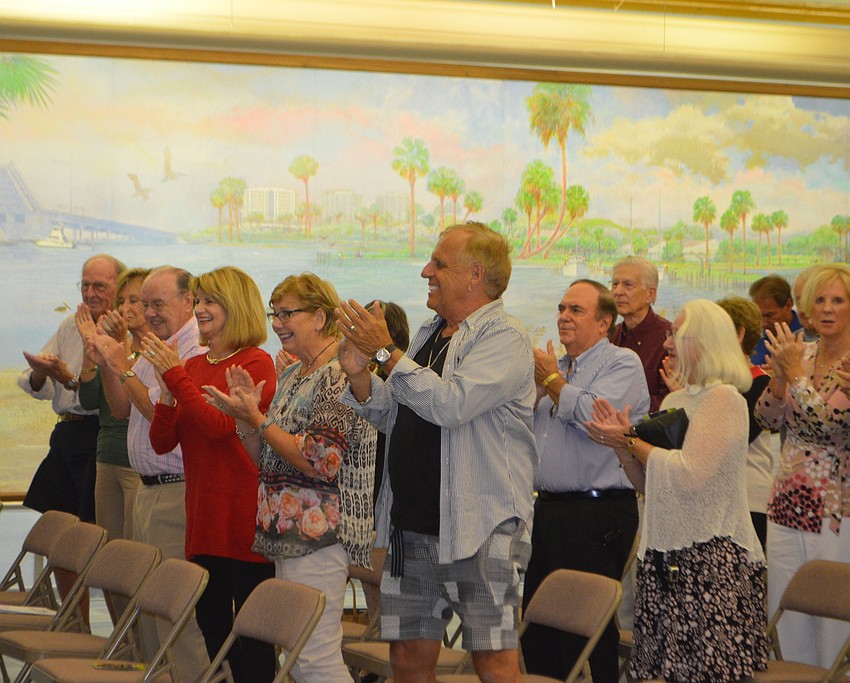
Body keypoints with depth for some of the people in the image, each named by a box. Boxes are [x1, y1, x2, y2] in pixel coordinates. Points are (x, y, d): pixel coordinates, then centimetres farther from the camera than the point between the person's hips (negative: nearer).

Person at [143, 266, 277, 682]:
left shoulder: (255, 363, -8)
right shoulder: (193, 366, 12)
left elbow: (220, 425, -20)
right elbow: (161, 442, 8)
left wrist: (176, 376, -18)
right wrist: (166, 395, -9)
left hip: (244, 513, -7)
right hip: (203, 516, 7)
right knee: (210, 622, 13)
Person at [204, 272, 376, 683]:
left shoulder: (340, 376, -13)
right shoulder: (292, 377, 17)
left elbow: (321, 461, -21)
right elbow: (268, 461, 20)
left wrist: (258, 420, -15)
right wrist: (245, 417, 4)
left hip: (319, 535, -10)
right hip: (288, 533, 10)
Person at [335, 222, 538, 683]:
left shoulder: (504, 338, -9)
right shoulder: (429, 334, 18)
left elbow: (451, 403, -24)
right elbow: (392, 417, 20)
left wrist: (386, 352, -17)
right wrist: (359, 374, 2)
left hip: (480, 528, -8)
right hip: (411, 526, 8)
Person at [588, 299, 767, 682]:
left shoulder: (723, 398, -10)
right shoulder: (675, 400, 17)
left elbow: (690, 475, -20)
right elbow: (648, 484, 19)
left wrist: (631, 441, -10)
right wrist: (621, 443, 3)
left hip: (710, 556, -8)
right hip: (666, 555, 8)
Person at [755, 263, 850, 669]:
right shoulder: (801, 353, 10)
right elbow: (767, 419, 7)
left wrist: (795, 372, -14)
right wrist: (779, 377, -10)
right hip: (788, 503, 6)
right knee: (787, 624, 10)